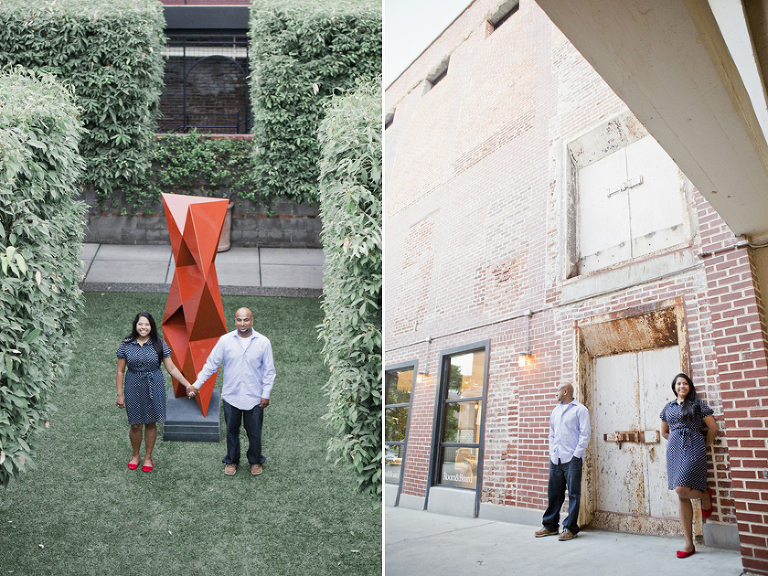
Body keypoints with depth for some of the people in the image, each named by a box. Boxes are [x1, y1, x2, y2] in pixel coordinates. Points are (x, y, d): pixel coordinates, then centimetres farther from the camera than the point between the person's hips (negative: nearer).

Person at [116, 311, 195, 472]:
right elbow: (120, 371, 2)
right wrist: (120, 394, 1)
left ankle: (148, 457, 29)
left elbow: (171, 368, -3)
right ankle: (136, 455, 33)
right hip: (134, 388, 0)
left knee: (151, 423, 10)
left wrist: (188, 385, -7)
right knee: (136, 425, 7)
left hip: (154, 388, 0)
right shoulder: (126, 345, -4)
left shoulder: (159, 344, -5)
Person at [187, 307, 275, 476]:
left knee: (254, 432, 10)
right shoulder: (225, 340, -5)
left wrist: (266, 394, -3)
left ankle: (255, 461, 33)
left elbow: (269, 371, 0)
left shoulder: (263, 342, -6)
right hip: (231, 396, 1)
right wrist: (197, 384, -1)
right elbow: (211, 364, 1)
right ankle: (231, 461, 35)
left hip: (254, 397, -1)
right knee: (232, 430, 14)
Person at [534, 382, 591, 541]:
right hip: (555, 459, 6)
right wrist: (552, 451, 12)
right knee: (553, 493, 9)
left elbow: (585, 434, -7)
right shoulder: (555, 411, 20)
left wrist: (576, 454, -11)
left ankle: (570, 528, 5)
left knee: (573, 494, -1)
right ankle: (550, 525, 17)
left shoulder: (580, 409, -1)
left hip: (572, 458, -6)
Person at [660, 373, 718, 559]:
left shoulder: (697, 404, 1)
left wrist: (703, 446, 8)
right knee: (681, 497, 4)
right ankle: (689, 544, 10)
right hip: (674, 452, 5)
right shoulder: (668, 407, 14)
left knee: (681, 489, -21)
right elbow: (664, 432, 25)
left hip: (693, 451, -5)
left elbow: (713, 428, 2)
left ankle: (705, 495, 16)